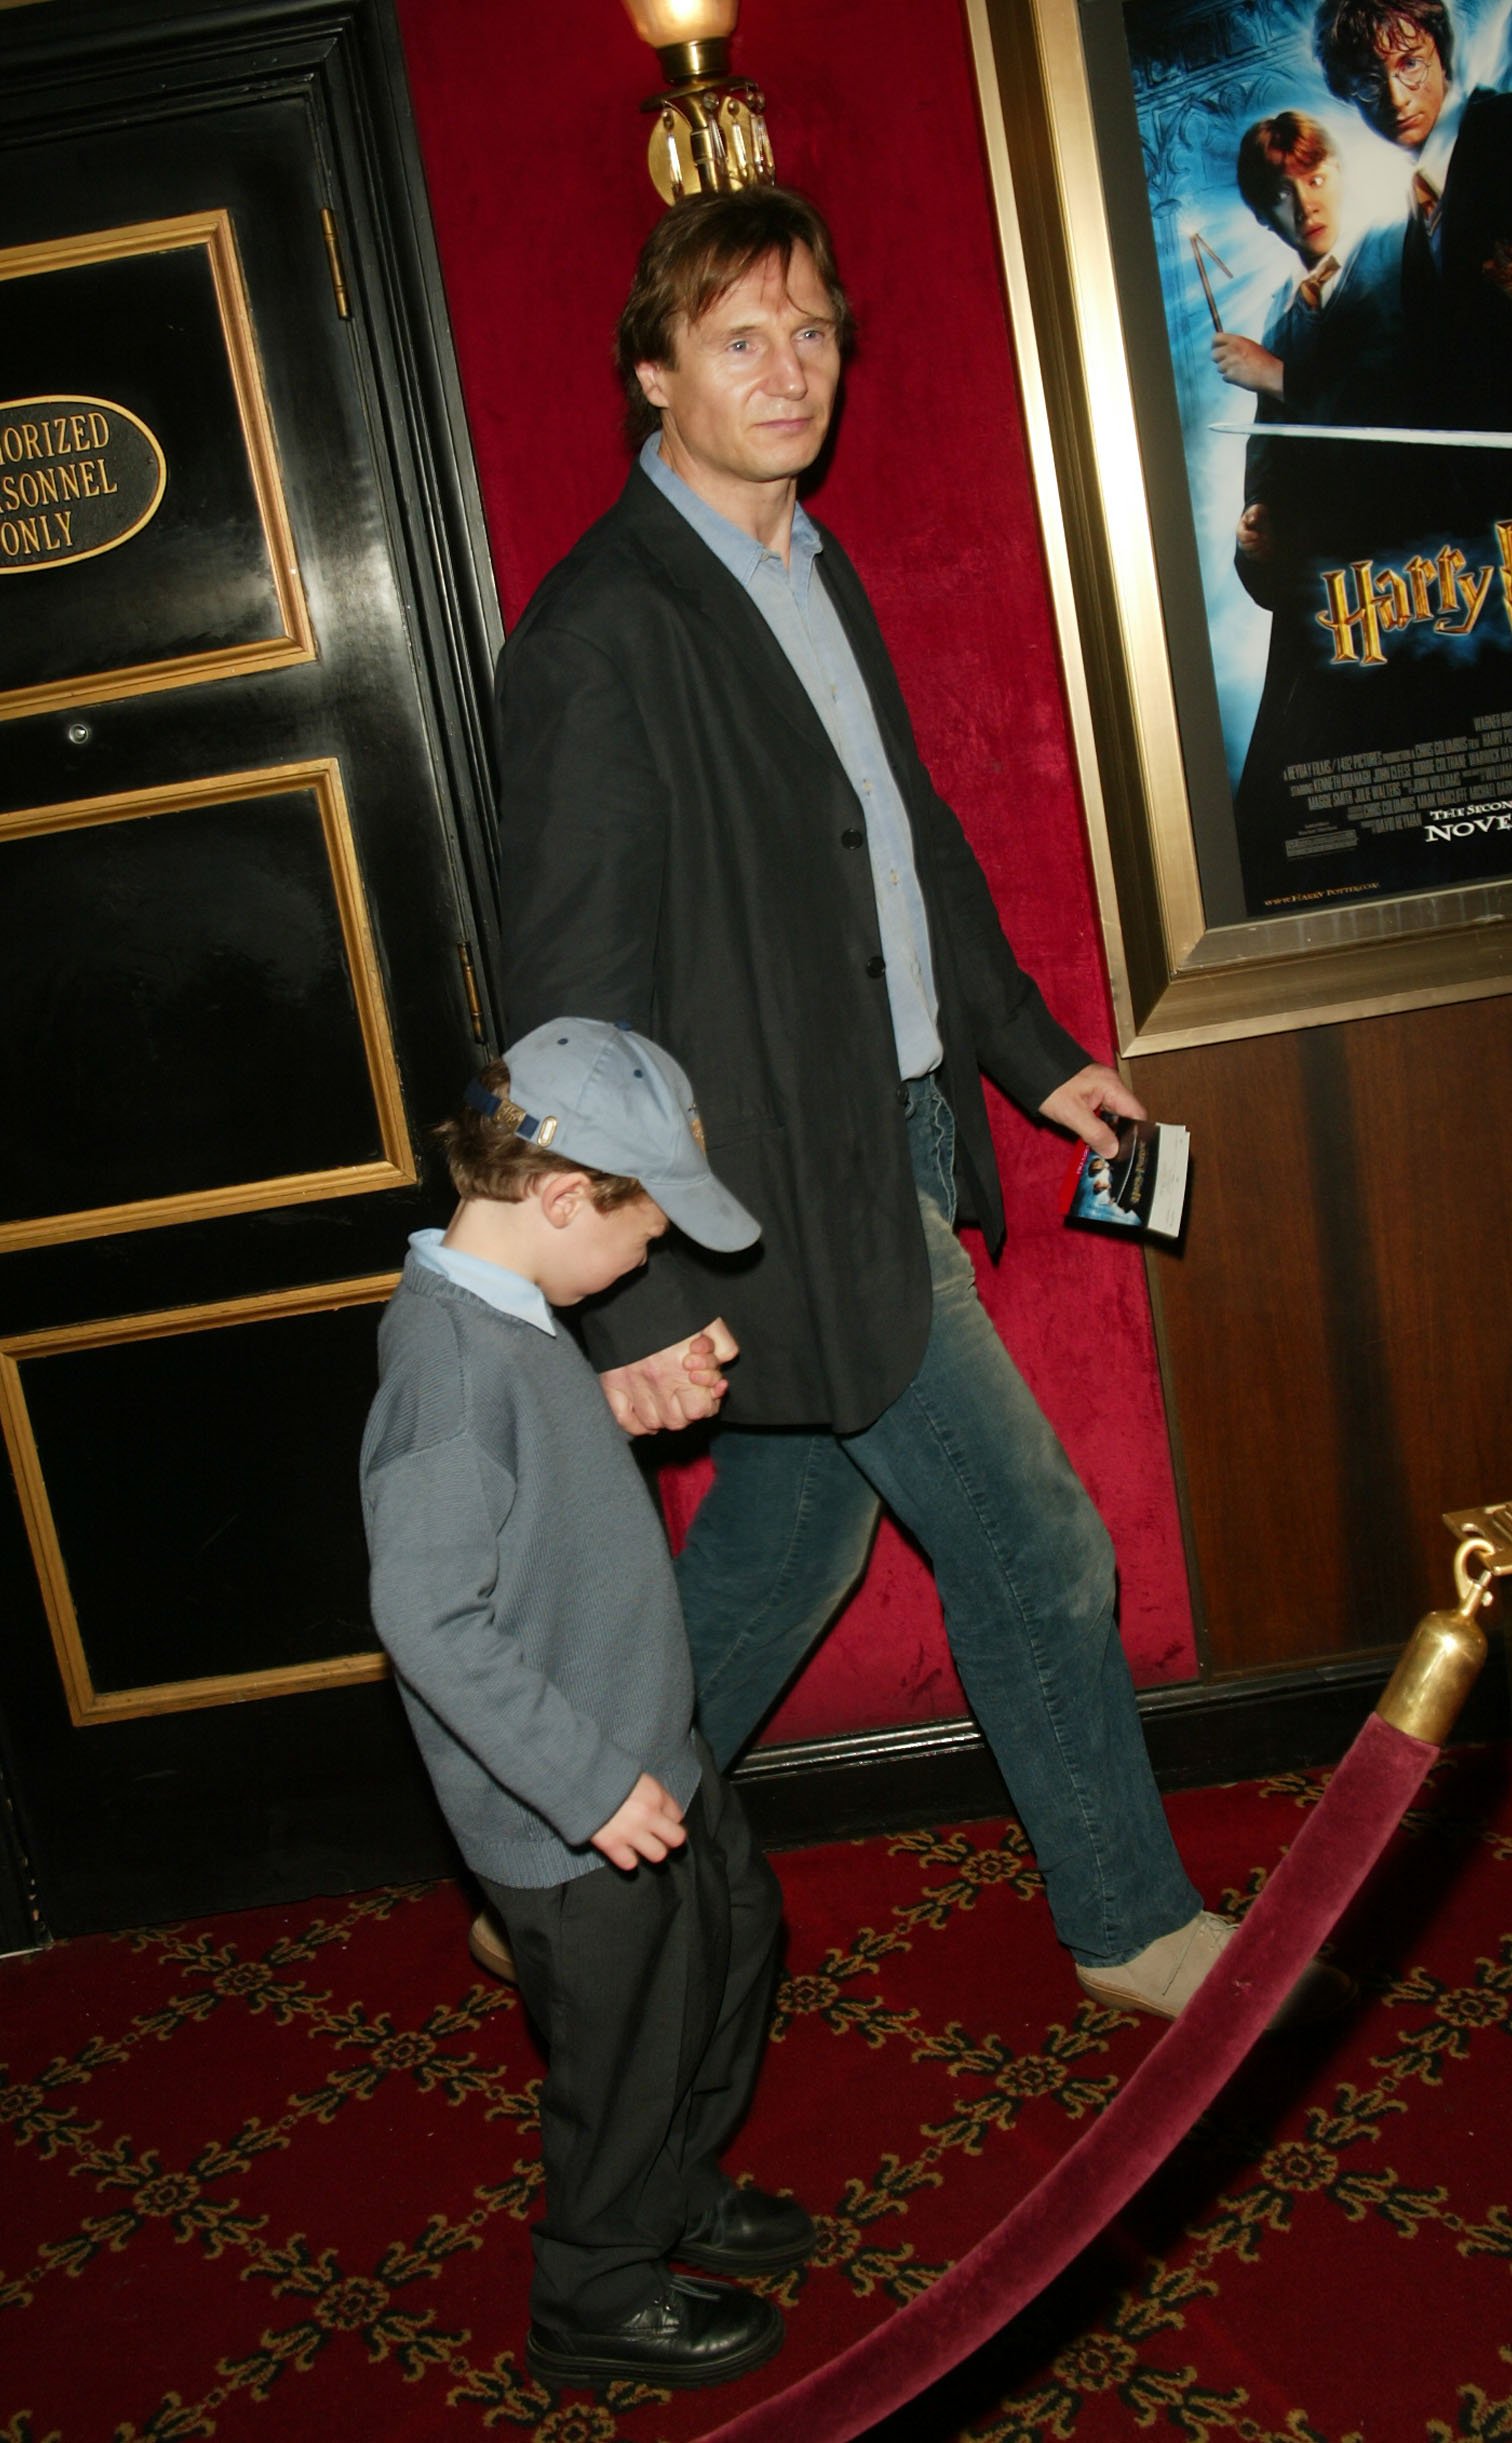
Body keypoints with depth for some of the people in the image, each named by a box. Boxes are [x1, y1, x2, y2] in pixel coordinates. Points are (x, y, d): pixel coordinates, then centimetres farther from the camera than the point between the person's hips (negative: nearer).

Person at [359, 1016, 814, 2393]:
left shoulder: (510, 1319, 2)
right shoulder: (447, 1354, -29)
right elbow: (430, 1618, -31)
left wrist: (626, 1404, 7)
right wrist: (589, 1781, -27)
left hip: (644, 1755, 10)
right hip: (567, 1815, -10)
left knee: (738, 1933, 26)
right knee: (625, 2049, 10)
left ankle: (678, 2192, 49)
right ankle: (597, 2300, 36)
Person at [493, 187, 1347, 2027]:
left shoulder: (817, 574, 12)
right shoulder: (600, 636, -17)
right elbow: (577, 993, -20)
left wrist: (1034, 1053, 25)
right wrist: (640, 1301, -22)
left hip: (898, 1144, 9)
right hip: (797, 1199, -9)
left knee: (783, 1550, 19)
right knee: (1037, 1556, 2)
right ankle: (1132, 1925, 25)